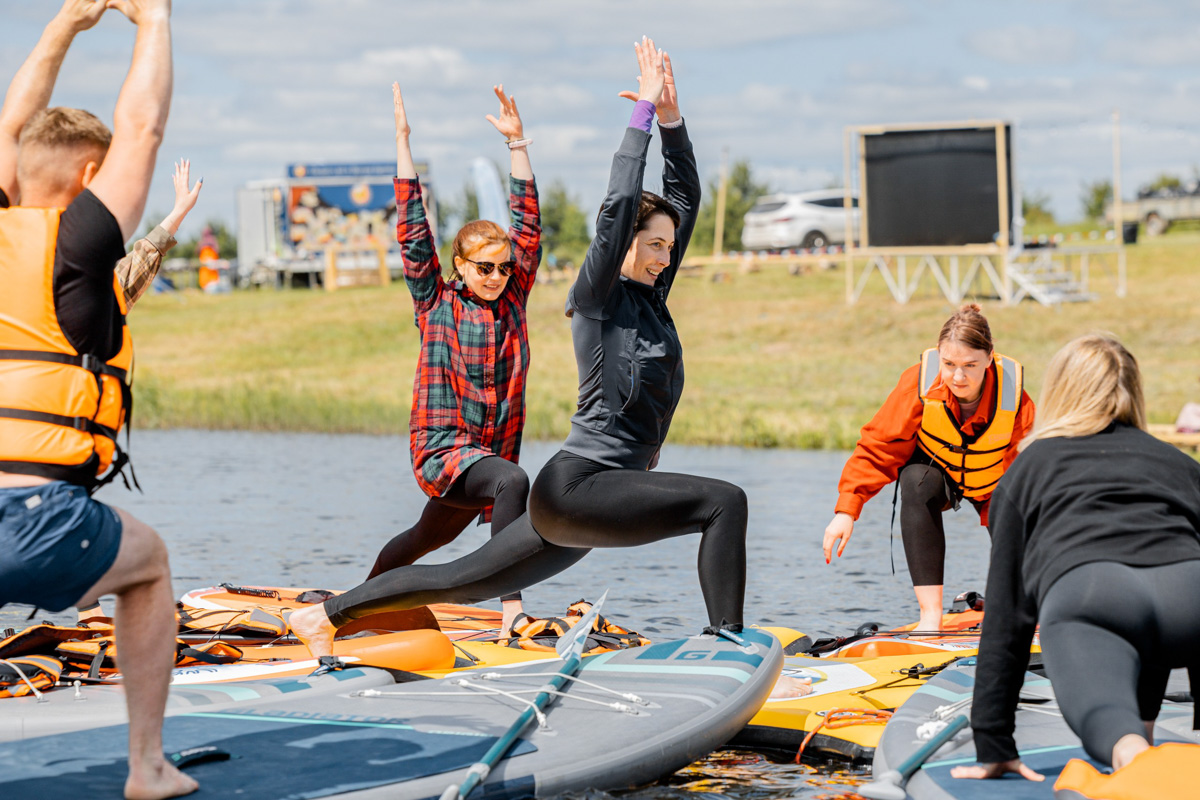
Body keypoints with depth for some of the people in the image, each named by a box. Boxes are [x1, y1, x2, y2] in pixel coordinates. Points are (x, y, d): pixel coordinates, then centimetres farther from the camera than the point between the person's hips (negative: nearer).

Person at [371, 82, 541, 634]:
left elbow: (527, 228, 3)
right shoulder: (436, 304, -3)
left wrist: (517, 143, -2)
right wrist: (403, 143, -8)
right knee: (513, 482, -34)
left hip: (491, 452, 6)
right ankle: (511, 606, -40)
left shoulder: (512, 298, 6)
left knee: (431, 536, 24)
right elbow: (412, 230, -6)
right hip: (442, 448, -6)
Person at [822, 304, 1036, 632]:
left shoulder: (1014, 397, -30)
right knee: (917, 483, -35)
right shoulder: (919, 383, -32)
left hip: (993, 480, 1)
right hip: (933, 466, -1)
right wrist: (847, 510, -35)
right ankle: (930, 613, -36)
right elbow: (877, 447, -27)